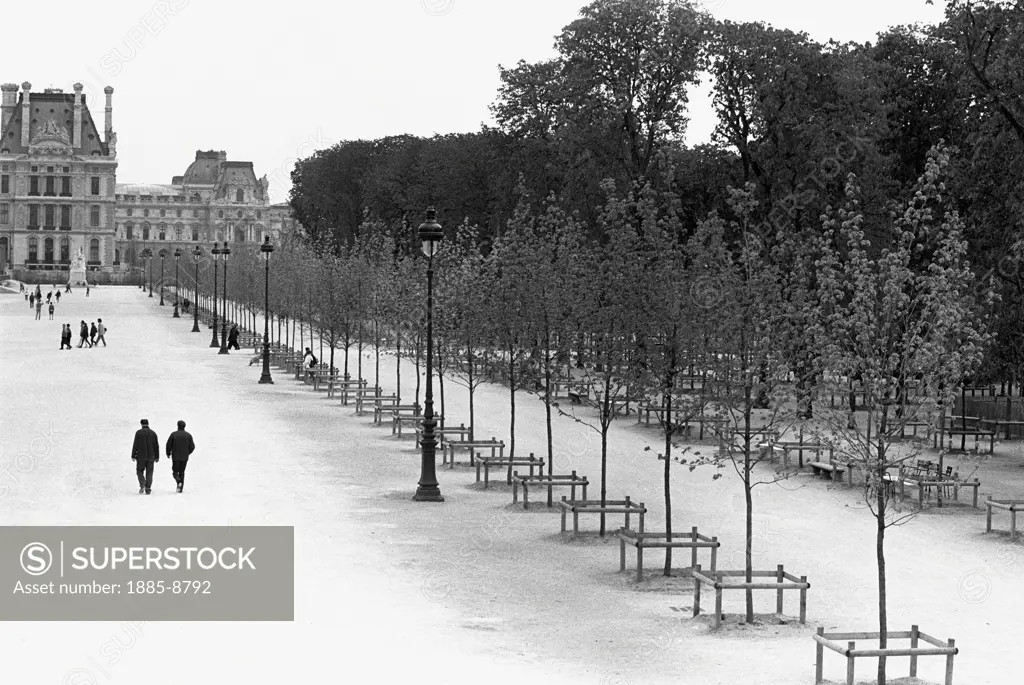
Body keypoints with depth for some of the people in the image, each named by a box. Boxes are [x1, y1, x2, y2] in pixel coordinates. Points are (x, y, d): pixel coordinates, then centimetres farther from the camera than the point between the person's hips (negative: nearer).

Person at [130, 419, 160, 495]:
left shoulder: (138, 432, -4)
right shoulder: (153, 433, 4)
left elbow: (135, 445, -6)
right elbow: (156, 446, 6)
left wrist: (133, 456, -3)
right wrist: (157, 457, 13)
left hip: (141, 456, -2)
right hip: (150, 457, 2)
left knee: (140, 471, 9)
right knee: (149, 472, 6)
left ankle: (142, 485, -12)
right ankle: (148, 489, 2)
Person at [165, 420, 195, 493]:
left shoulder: (173, 434, -5)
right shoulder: (188, 435, 1)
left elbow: (169, 445, -5)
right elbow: (192, 447, 1)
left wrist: (168, 453, 11)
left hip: (175, 457, -2)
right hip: (185, 457, 2)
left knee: (175, 471, 9)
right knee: (182, 472, 12)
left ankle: (179, 481, -19)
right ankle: (181, 488, 8)